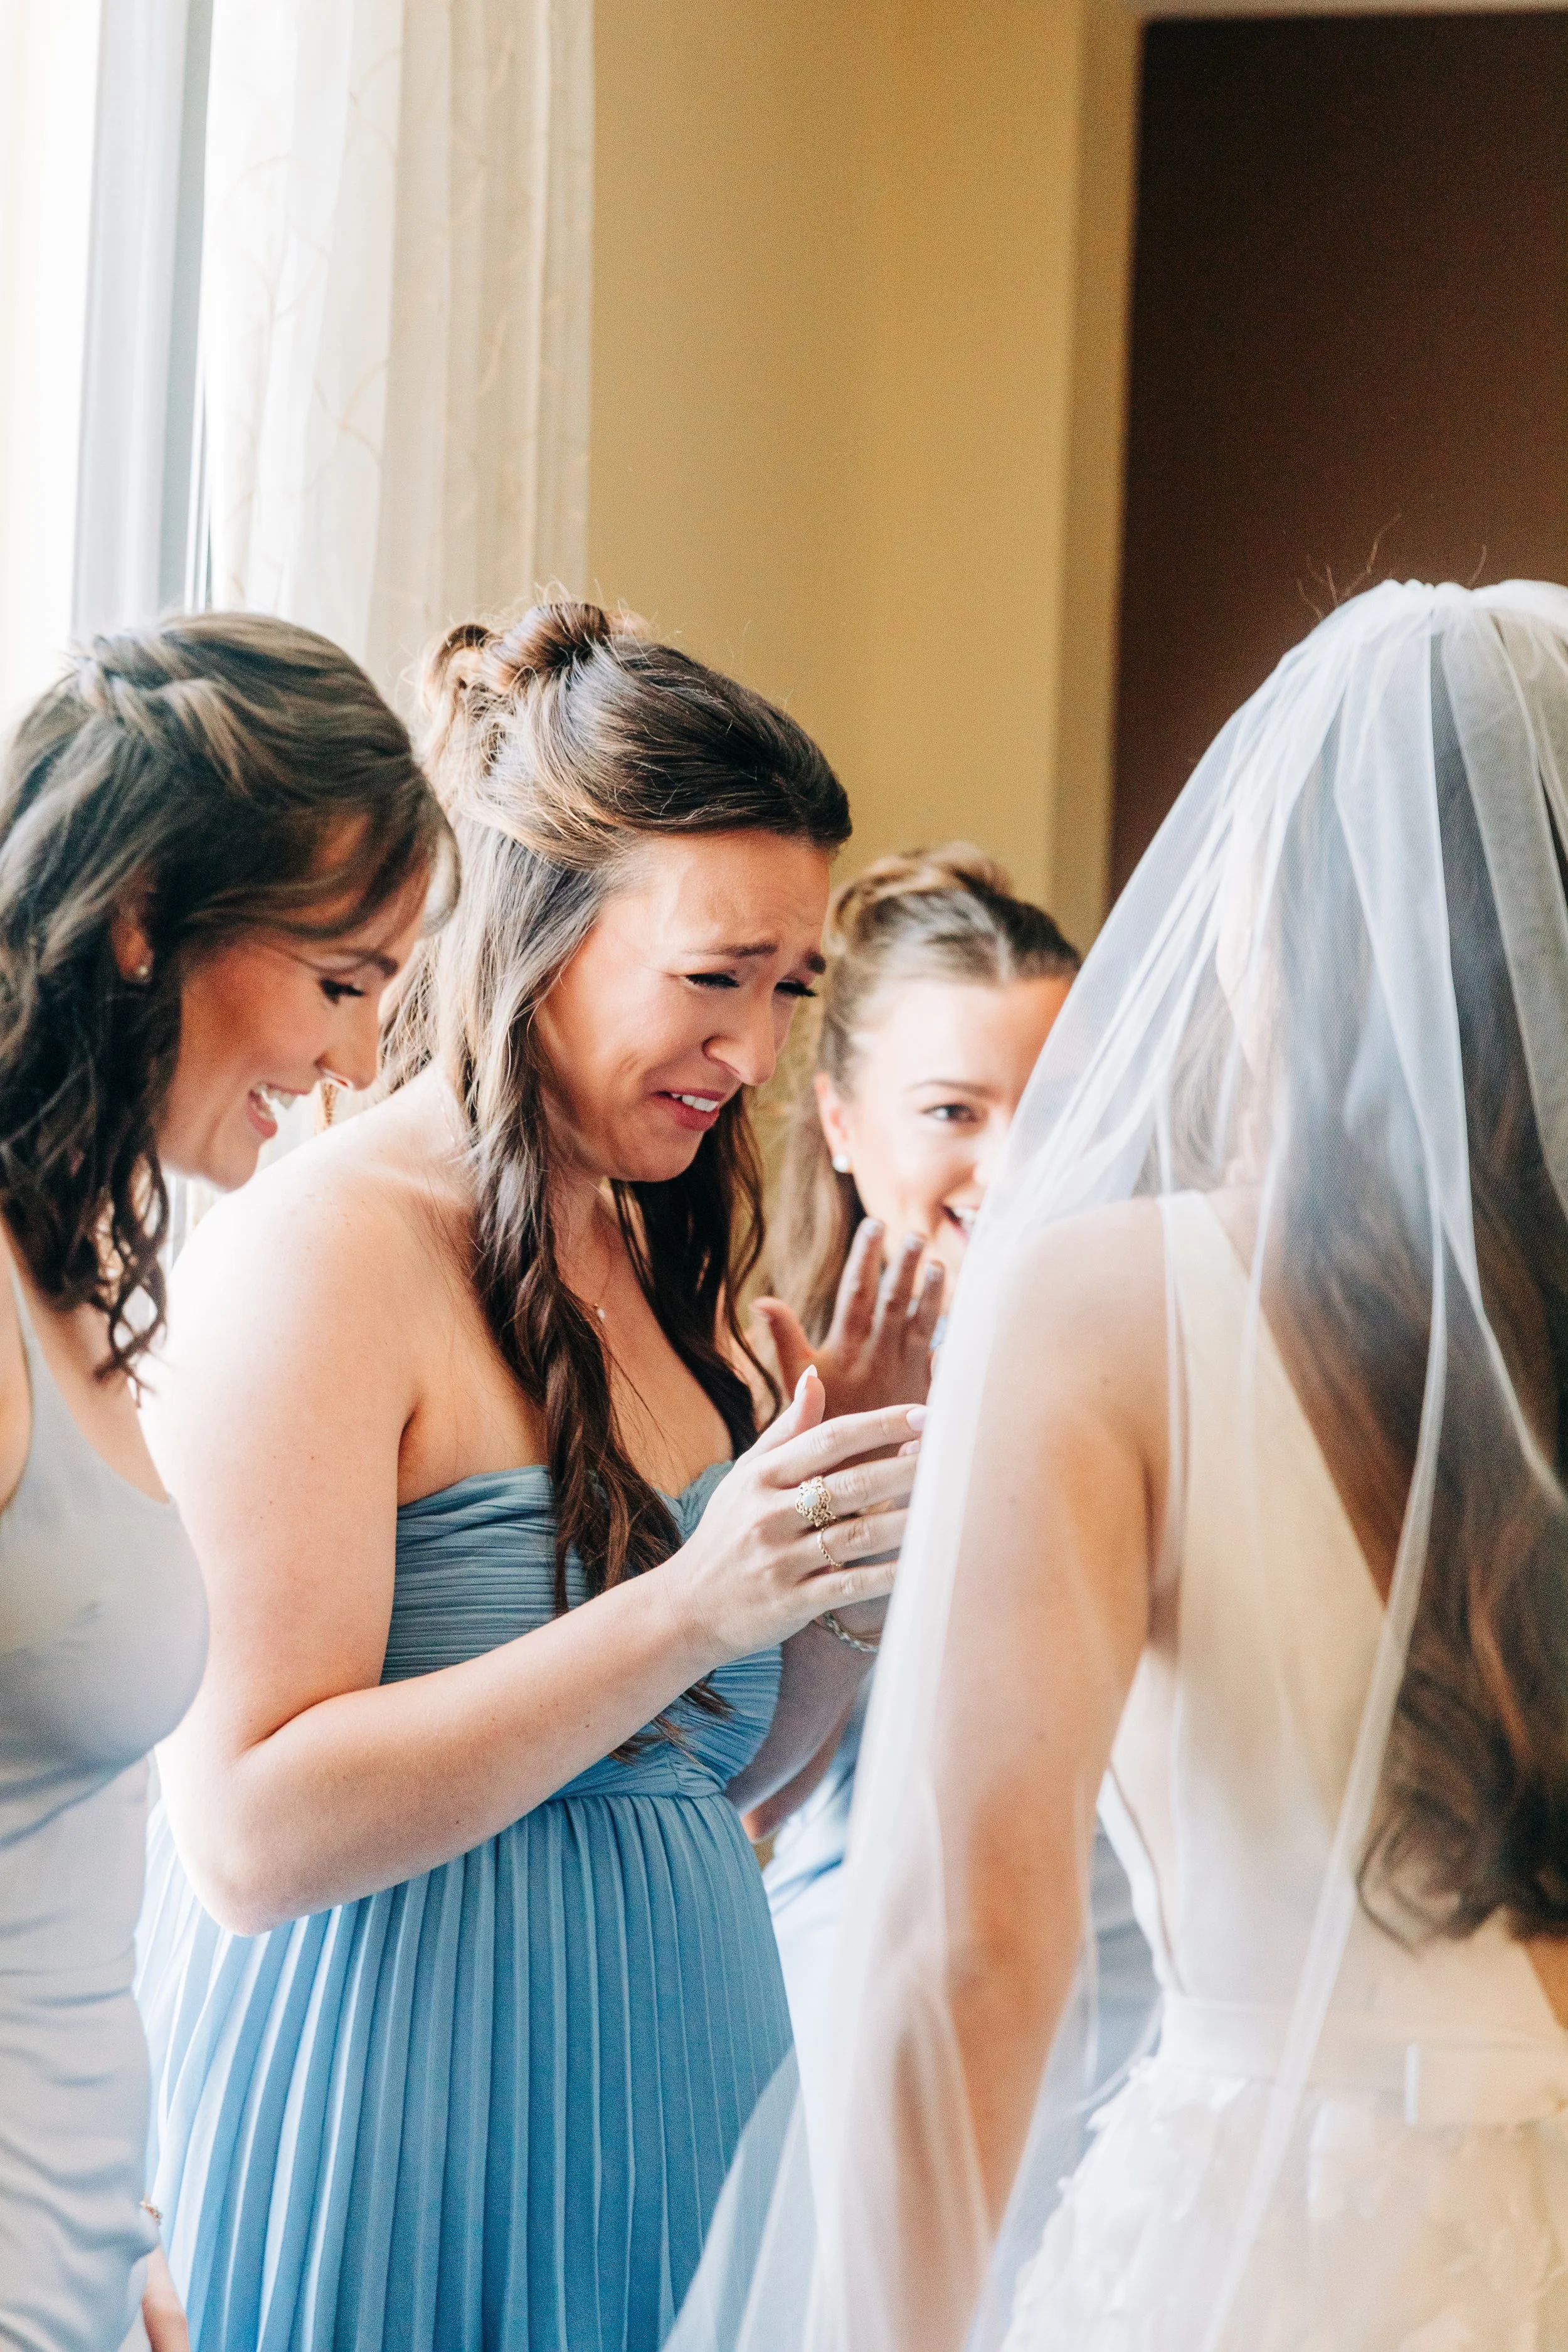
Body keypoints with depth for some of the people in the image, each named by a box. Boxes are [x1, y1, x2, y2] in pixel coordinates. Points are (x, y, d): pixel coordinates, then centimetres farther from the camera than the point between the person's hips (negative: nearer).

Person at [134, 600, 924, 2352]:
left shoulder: (644, 1256, 10)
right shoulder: (315, 1252, -15)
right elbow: (252, 1834, -22)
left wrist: (851, 1582, -3)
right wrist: (688, 1607, -26)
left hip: (658, 2160, 8)